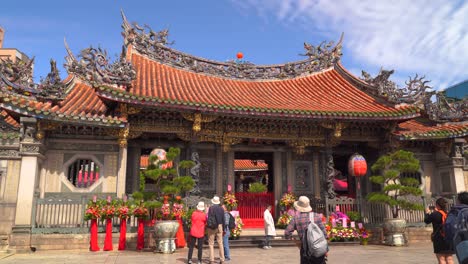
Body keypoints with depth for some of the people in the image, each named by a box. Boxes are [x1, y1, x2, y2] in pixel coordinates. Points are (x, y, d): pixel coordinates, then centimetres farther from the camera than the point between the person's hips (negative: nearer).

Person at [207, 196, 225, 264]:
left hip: (212, 227, -4)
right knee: (220, 243, 9)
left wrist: (207, 227, -5)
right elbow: (223, 220, 6)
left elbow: (209, 218, -12)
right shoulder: (221, 209, 3)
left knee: (211, 244, 3)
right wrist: (223, 229, 13)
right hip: (219, 227, 4)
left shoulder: (211, 208, -9)